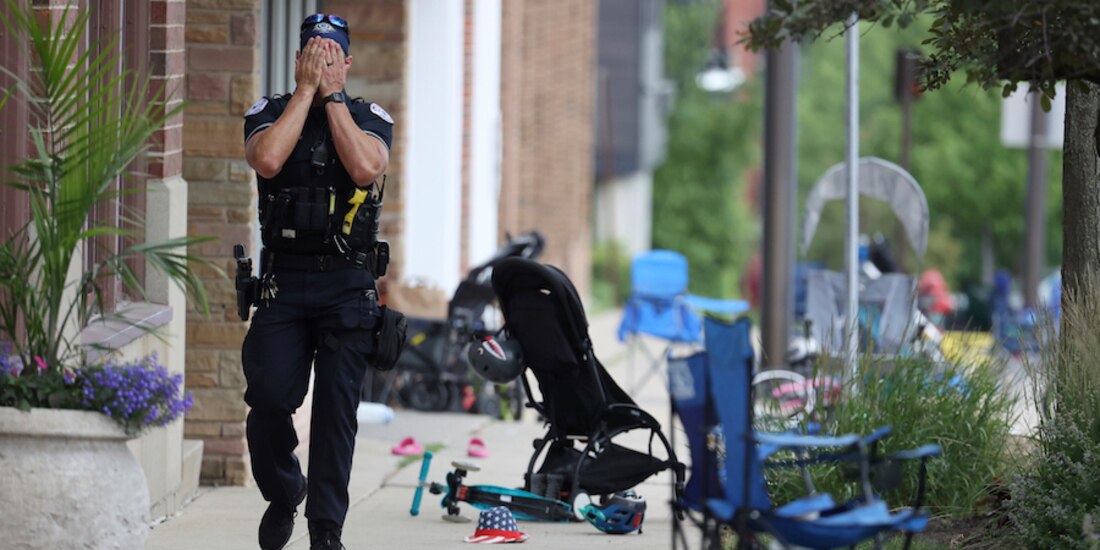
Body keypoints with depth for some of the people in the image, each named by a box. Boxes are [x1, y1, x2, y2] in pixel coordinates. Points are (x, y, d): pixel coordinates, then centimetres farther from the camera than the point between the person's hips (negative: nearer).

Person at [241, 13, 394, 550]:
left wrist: (332, 94, -11)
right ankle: (283, 494, 18)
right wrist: (306, 89, -11)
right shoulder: (269, 113, 6)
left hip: (347, 288, 0)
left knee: (336, 409, -2)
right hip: (282, 283, 0)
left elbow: (365, 167, -17)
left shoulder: (370, 118, 5)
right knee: (269, 400, -8)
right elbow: (266, 160, -17)